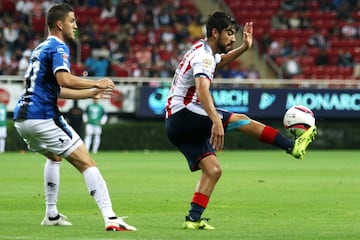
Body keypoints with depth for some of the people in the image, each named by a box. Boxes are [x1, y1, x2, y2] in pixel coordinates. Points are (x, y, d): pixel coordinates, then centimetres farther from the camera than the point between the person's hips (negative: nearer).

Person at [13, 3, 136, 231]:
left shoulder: (41, 48, 23)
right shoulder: (58, 48, -6)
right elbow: (64, 79, -25)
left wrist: (90, 93, 32)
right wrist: (97, 83, -13)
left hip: (22, 118, 9)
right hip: (43, 117, -9)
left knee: (54, 156, 34)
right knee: (87, 163, -9)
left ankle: (51, 214, 31)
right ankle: (110, 218, -20)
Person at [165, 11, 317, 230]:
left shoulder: (204, 51, 16)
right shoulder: (203, 56, -16)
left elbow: (220, 61, 41)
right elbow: (202, 89, -34)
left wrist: (244, 48, 25)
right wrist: (216, 121, -47)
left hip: (177, 125, 10)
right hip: (184, 115, -10)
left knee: (213, 170, 1)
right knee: (240, 120, -15)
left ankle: (193, 219, -6)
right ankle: (293, 146, -15)